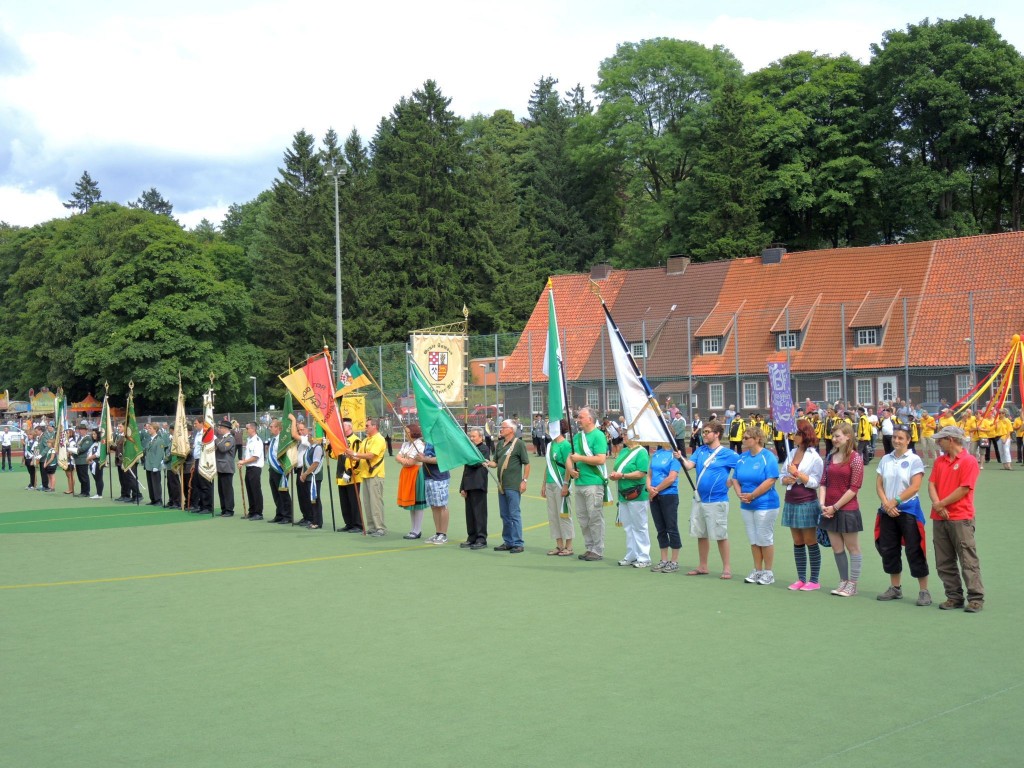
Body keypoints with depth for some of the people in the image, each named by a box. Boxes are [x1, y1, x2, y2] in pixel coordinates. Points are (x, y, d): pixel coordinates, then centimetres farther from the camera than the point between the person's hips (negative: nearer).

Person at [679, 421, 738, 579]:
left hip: (716, 501, -6)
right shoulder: (700, 451, 9)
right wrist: (681, 458, -22)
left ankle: (726, 568, 6)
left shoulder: (727, 454, -7)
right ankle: (702, 567, 22)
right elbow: (689, 465, -3)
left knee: (721, 535, -2)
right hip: (699, 499, 6)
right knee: (701, 534, 12)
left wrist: (731, 481, -10)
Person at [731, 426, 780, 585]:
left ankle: (768, 572, 9)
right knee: (753, 539, 10)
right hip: (746, 505, 6)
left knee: (765, 539, -1)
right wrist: (740, 494, -7)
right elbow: (735, 478, 12)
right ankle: (757, 571, 20)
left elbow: (771, 480, -19)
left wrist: (752, 495, -18)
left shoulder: (768, 457, -11)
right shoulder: (742, 457, 9)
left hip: (765, 504, -6)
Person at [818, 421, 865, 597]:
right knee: (837, 548, 11)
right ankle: (843, 581, 23)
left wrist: (835, 507, -13)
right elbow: (823, 482, 9)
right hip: (830, 510, 6)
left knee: (852, 547, 5)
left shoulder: (855, 458, -9)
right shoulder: (831, 457, 9)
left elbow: (854, 488, -12)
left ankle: (852, 584, 11)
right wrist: (822, 504, -6)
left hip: (847, 510, -6)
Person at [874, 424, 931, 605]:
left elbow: (915, 486, -13)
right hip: (888, 511, 5)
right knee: (889, 550, 10)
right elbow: (879, 484, 6)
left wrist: (895, 501, -15)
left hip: (908, 510, -5)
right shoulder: (886, 459, 9)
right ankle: (895, 588, 23)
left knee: (914, 551, -5)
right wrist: (886, 503, -9)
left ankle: (924, 591, 1)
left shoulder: (914, 460, -6)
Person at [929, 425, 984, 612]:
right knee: (944, 562, 8)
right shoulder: (940, 461, 14)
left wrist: (941, 504, -11)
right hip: (939, 518, 7)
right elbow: (932, 485, 7)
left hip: (961, 518, -7)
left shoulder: (969, 461, -7)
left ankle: (976, 598, -2)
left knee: (968, 561, -6)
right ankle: (954, 597, 15)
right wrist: (937, 504, -11)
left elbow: (964, 489, -13)